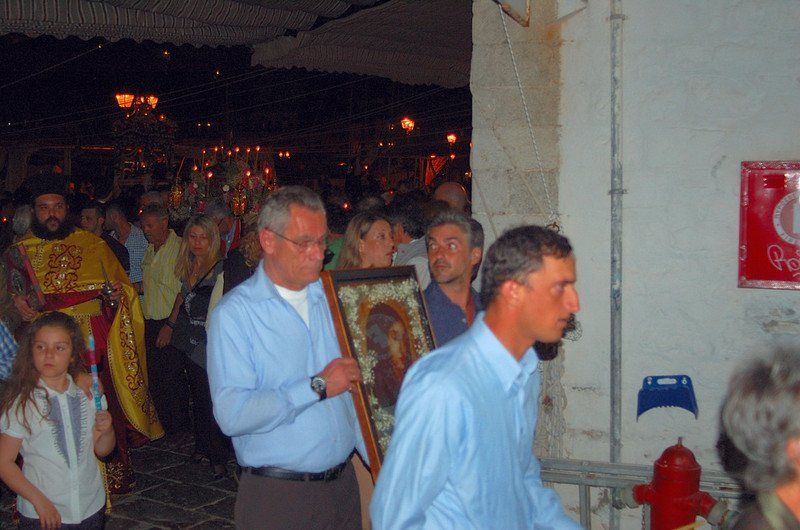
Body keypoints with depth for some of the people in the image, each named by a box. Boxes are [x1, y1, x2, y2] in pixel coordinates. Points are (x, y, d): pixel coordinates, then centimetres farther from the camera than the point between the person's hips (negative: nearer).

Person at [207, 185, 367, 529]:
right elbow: (232, 414, -24)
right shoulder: (234, 313, -12)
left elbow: (355, 389, 8)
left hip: (344, 483, 5)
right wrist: (317, 386, -20)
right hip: (277, 496, -5)